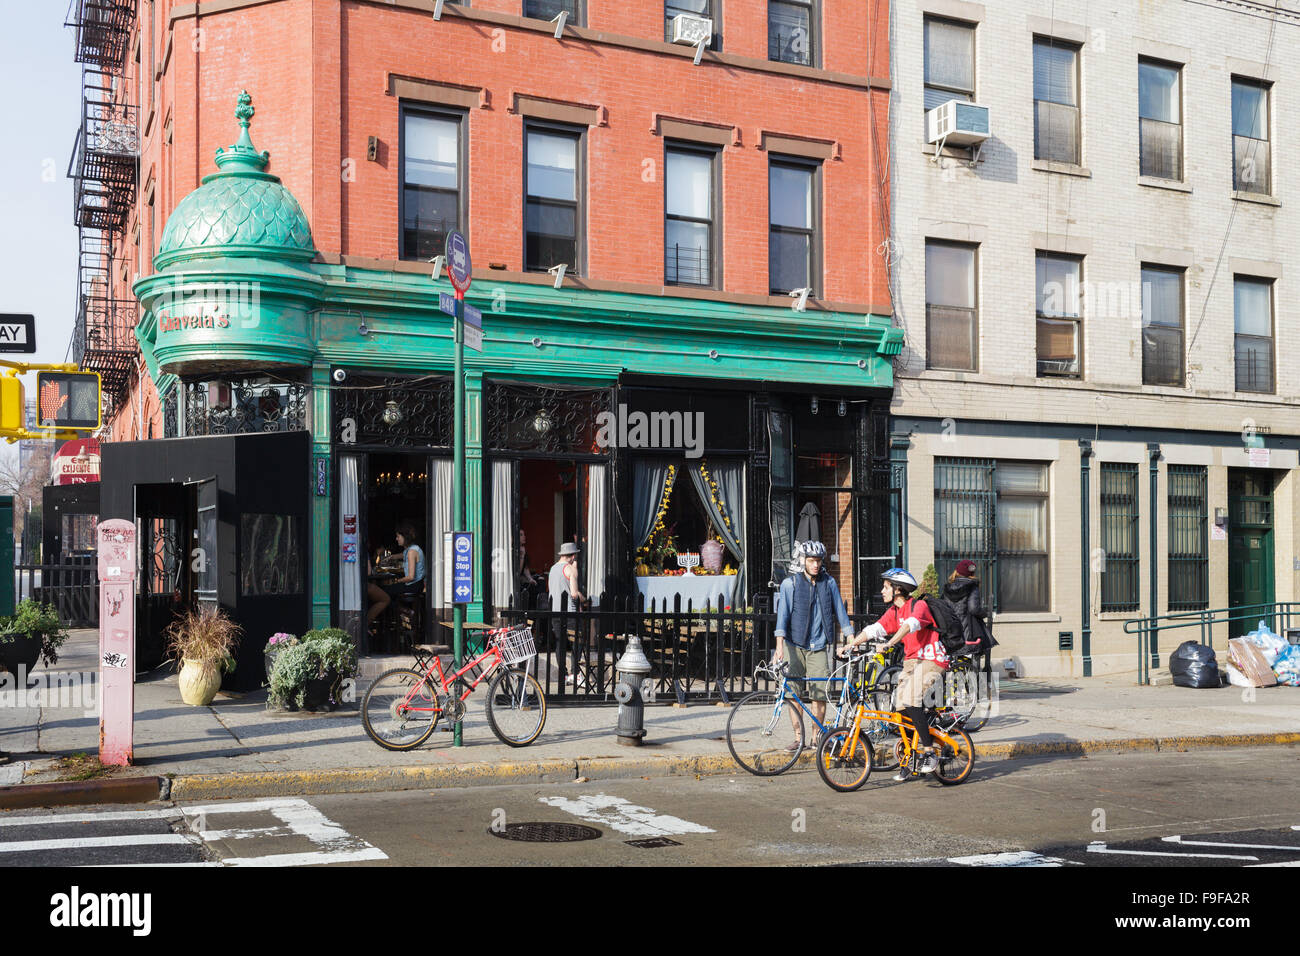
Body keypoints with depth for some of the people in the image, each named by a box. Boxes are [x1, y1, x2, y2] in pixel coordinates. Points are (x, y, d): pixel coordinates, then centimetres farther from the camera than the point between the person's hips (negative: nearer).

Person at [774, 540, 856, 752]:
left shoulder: (829, 583, 6)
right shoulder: (790, 584, -2)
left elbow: (840, 611, 9)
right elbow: (782, 615, -9)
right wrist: (779, 646, -18)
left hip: (818, 646, 1)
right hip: (794, 646, -1)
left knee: (820, 694, -5)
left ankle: (818, 735, 12)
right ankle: (799, 738, 7)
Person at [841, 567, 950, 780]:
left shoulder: (919, 606, -14)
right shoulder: (894, 611, 10)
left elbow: (910, 625, -32)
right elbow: (873, 629, 3)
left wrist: (889, 644, -46)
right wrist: (851, 645, -10)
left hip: (931, 660, -8)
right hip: (911, 661, 8)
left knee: (912, 702, -26)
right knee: (904, 710, 3)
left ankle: (930, 754, -19)